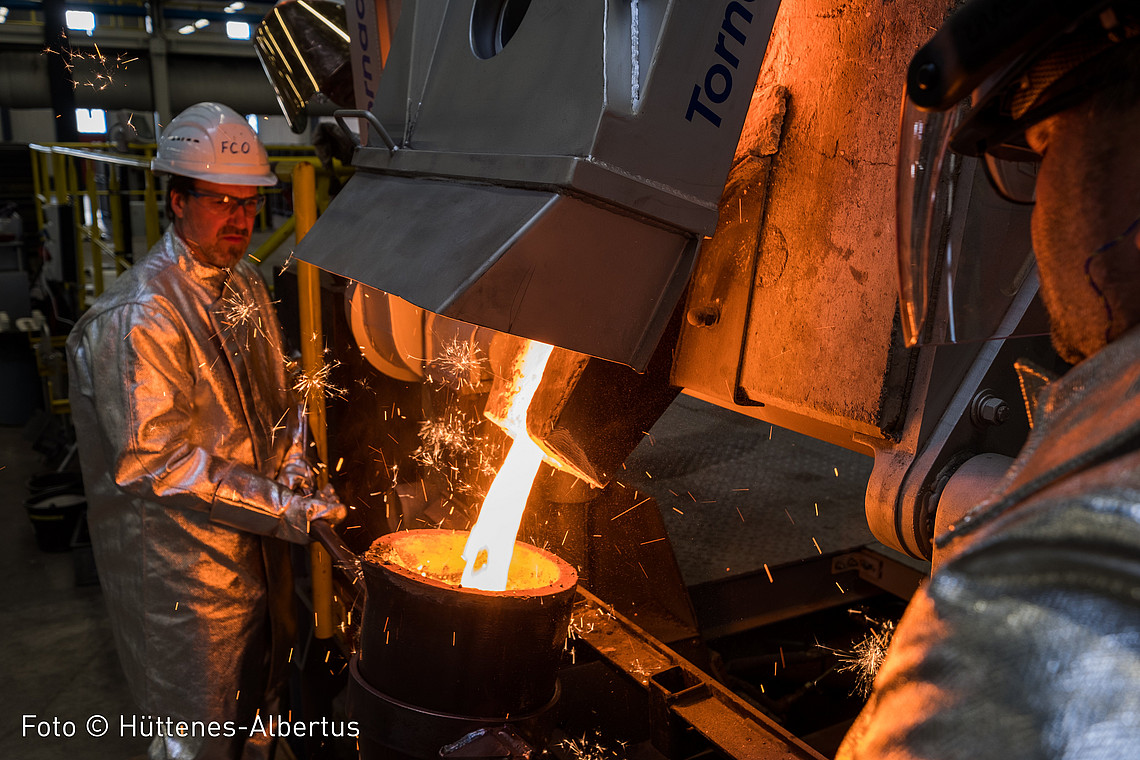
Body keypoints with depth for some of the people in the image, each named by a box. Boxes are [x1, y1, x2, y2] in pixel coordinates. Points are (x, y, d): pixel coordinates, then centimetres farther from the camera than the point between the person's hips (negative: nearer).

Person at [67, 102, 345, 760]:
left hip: (260, 548, 8)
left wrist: (294, 466, -3)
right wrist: (283, 509, -23)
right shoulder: (137, 317, -23)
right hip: (185, 564, -8)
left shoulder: (247, 286, 5)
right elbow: (157, 462, -24)